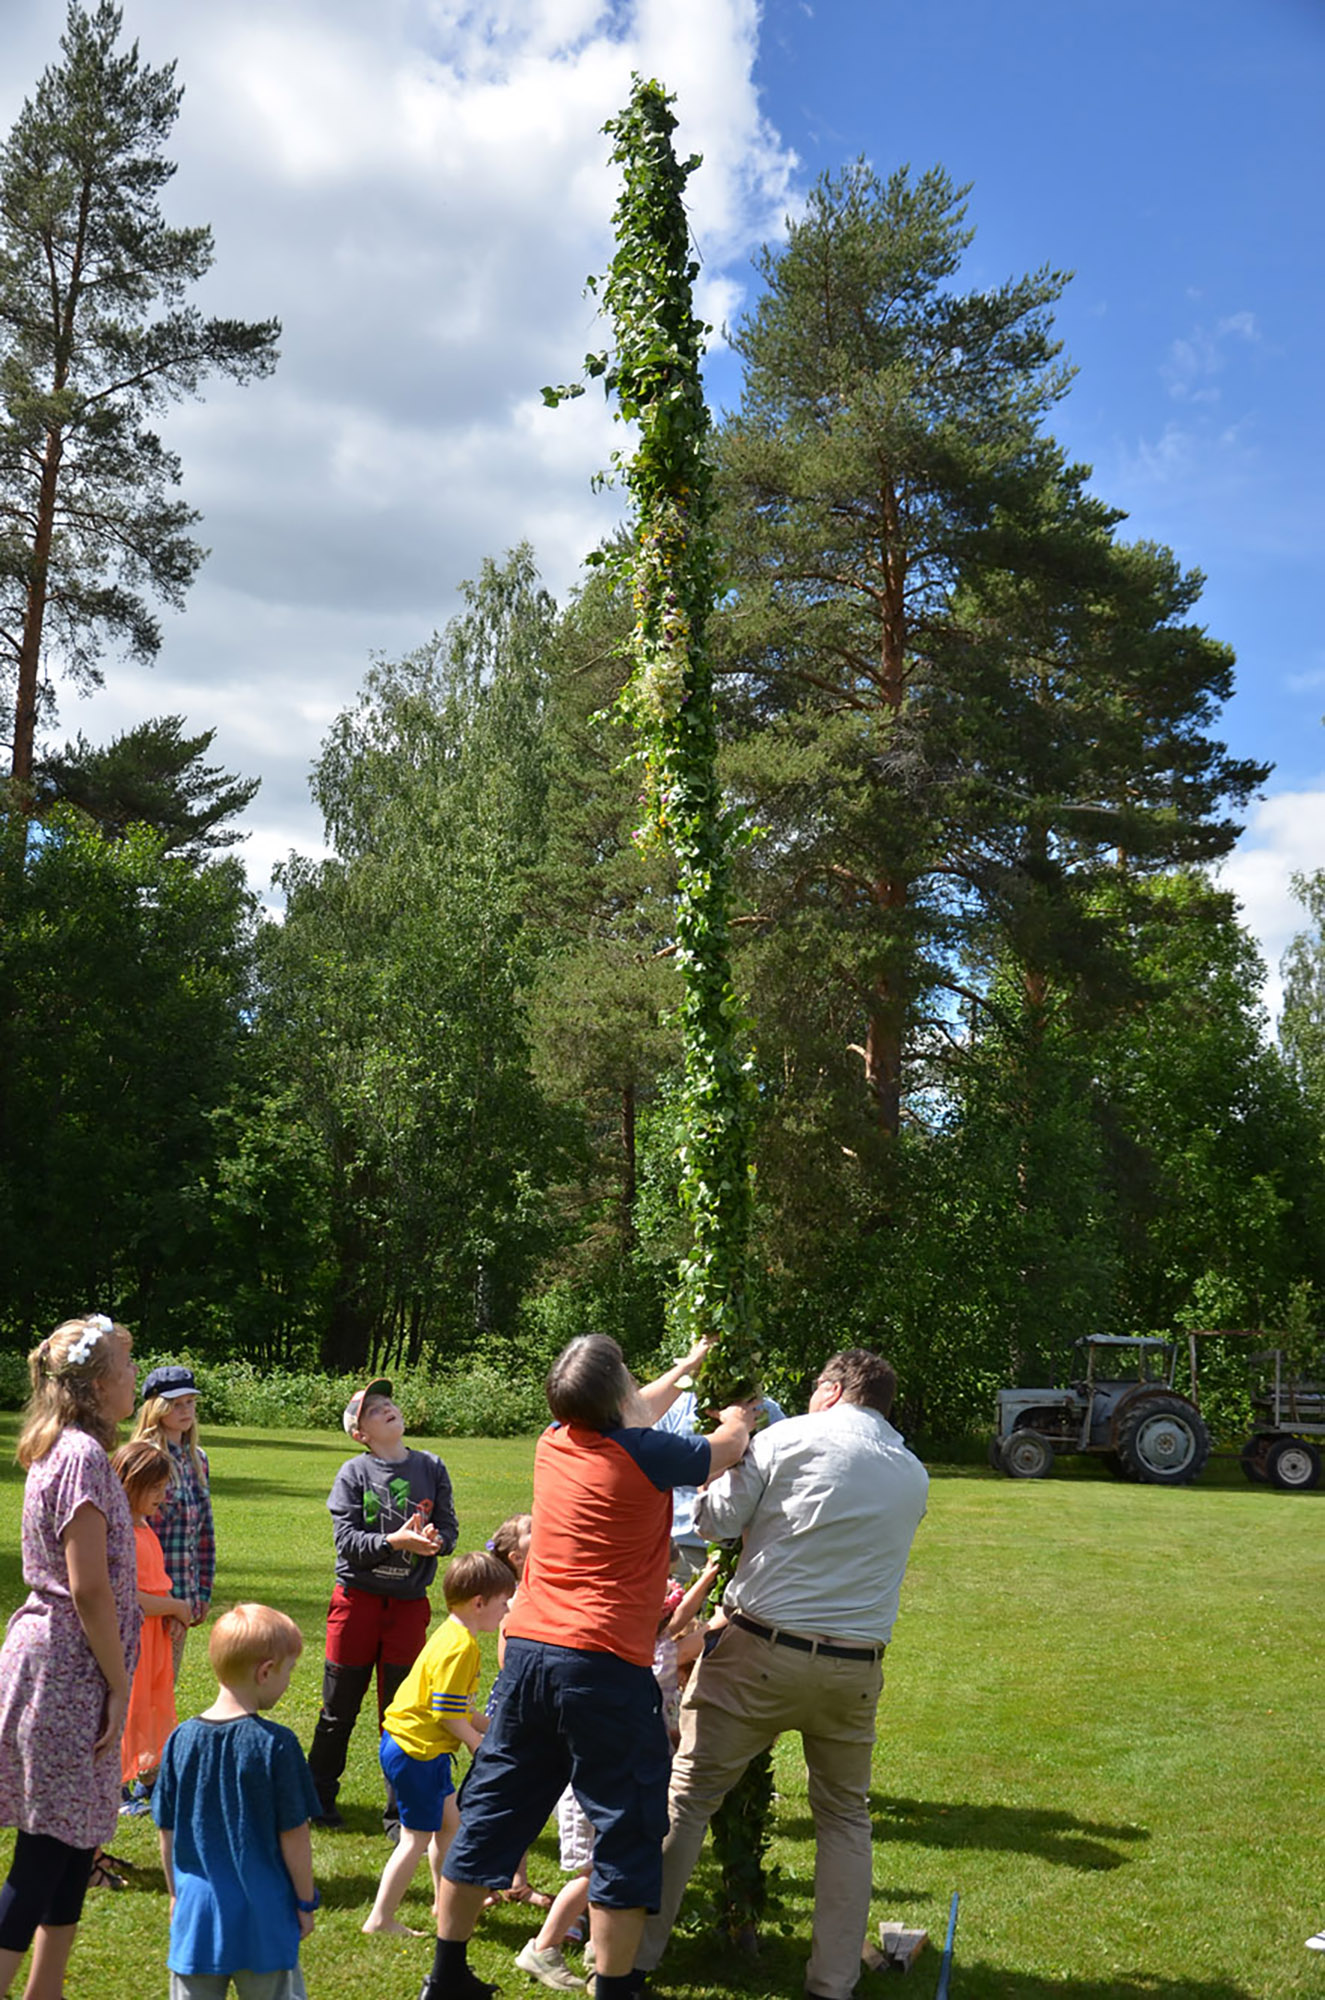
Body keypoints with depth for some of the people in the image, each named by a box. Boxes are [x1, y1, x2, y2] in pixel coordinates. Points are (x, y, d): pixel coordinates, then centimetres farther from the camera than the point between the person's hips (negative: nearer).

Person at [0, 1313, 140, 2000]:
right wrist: (119, 1684, -14)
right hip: (69, 1668, -10)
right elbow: (89, 1589, -20)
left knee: (75, 1842, 16)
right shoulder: (84, 1454, -18)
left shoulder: (59, 1449, 12)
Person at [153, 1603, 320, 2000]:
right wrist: (306, 1902, 3)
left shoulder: (181, 1740, -4)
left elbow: (167, 1833, 4)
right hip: (263, 1919, -3)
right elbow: (294, 1835, -10)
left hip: (197, 1912, 3)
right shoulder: (276, 1744, -16)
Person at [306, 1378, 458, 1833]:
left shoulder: (431, 1468, 3)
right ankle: (318, 1796, 28)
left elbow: (449, 1527, 3)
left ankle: (400, 1811, 19)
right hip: (358, 1597, -2)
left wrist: (434, 1539, -19)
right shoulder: (353, 1473, -5)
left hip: (410, 1602, 2)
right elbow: (347, 1540, -11)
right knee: (339, 1708, 10)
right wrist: (394, 1541, -25)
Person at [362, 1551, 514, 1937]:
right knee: (416, 1838, -1)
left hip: (426, 1749, 11)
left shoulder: (454, 1637, 10)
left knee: (449, 1822, 21)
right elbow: (447, 1715, -22)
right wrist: (480, 1746, -10)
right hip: (416, 1751, -11)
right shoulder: (460, 1648, -23)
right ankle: (380, 1919, 8)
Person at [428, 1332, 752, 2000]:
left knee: (491, 1811, 16)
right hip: (605, 1664, -7)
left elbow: (630, 1417, 27)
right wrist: (737, 1415, 31)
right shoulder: (644, 1456, -12)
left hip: (527, 1648, 7)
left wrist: (683, 1369, 42)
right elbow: (729, 1444, 7)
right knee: (625, 1833, 4)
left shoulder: (554, 1443, 6)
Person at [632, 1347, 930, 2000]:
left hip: (760, 1650, -3)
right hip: (854, 1668, 3)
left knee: (689, 1795, 8)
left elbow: (716, 1519, -1)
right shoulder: (913, 1476, 9)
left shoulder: (789, 1438, -5)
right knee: (845, 1816, 19)